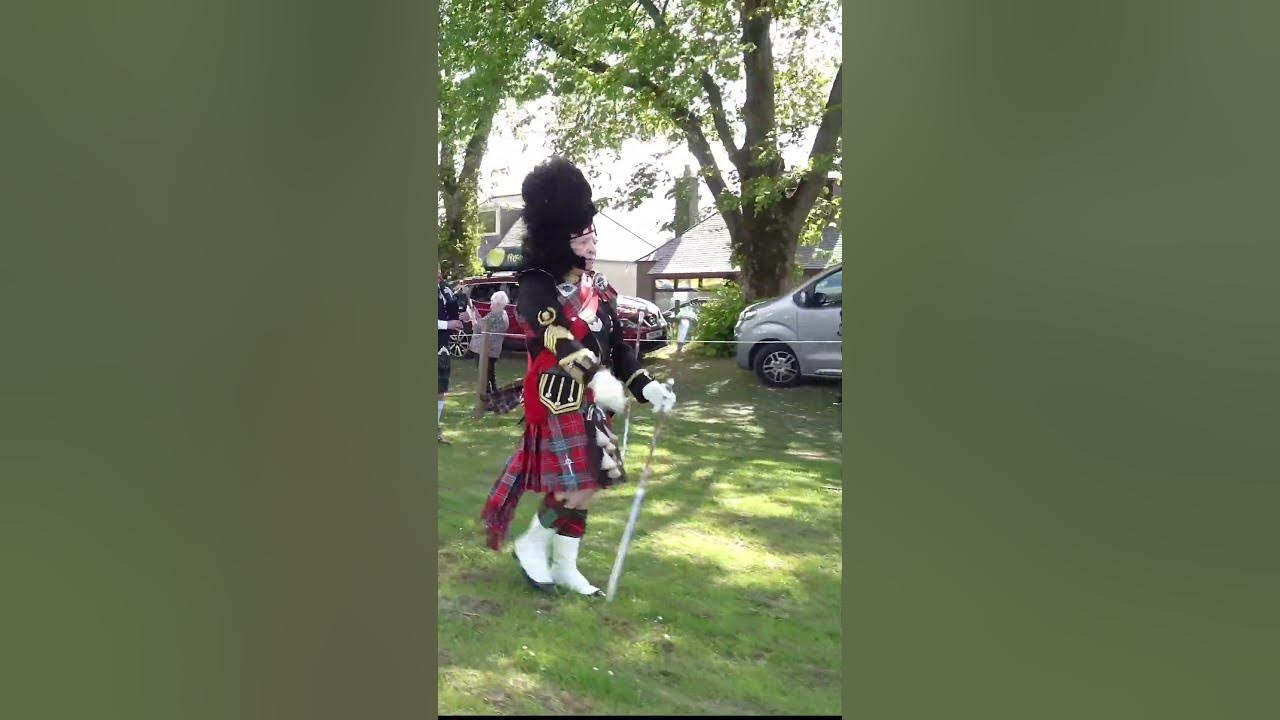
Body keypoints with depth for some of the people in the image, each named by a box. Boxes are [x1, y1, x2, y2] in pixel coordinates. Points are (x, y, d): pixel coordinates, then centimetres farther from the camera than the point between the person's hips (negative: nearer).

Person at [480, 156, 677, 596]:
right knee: (577, 488, -9)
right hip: (559, 402, -8)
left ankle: (565, 568, 24)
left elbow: (616, 345, 15)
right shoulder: (539, 285, -12)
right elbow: (553, 334, -31)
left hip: (592, 401, 8)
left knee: (584, 486, 11)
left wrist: (646, 386, 2)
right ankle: (531, 546, 15)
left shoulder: (598, 287, 12)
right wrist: (598, 377, -45)